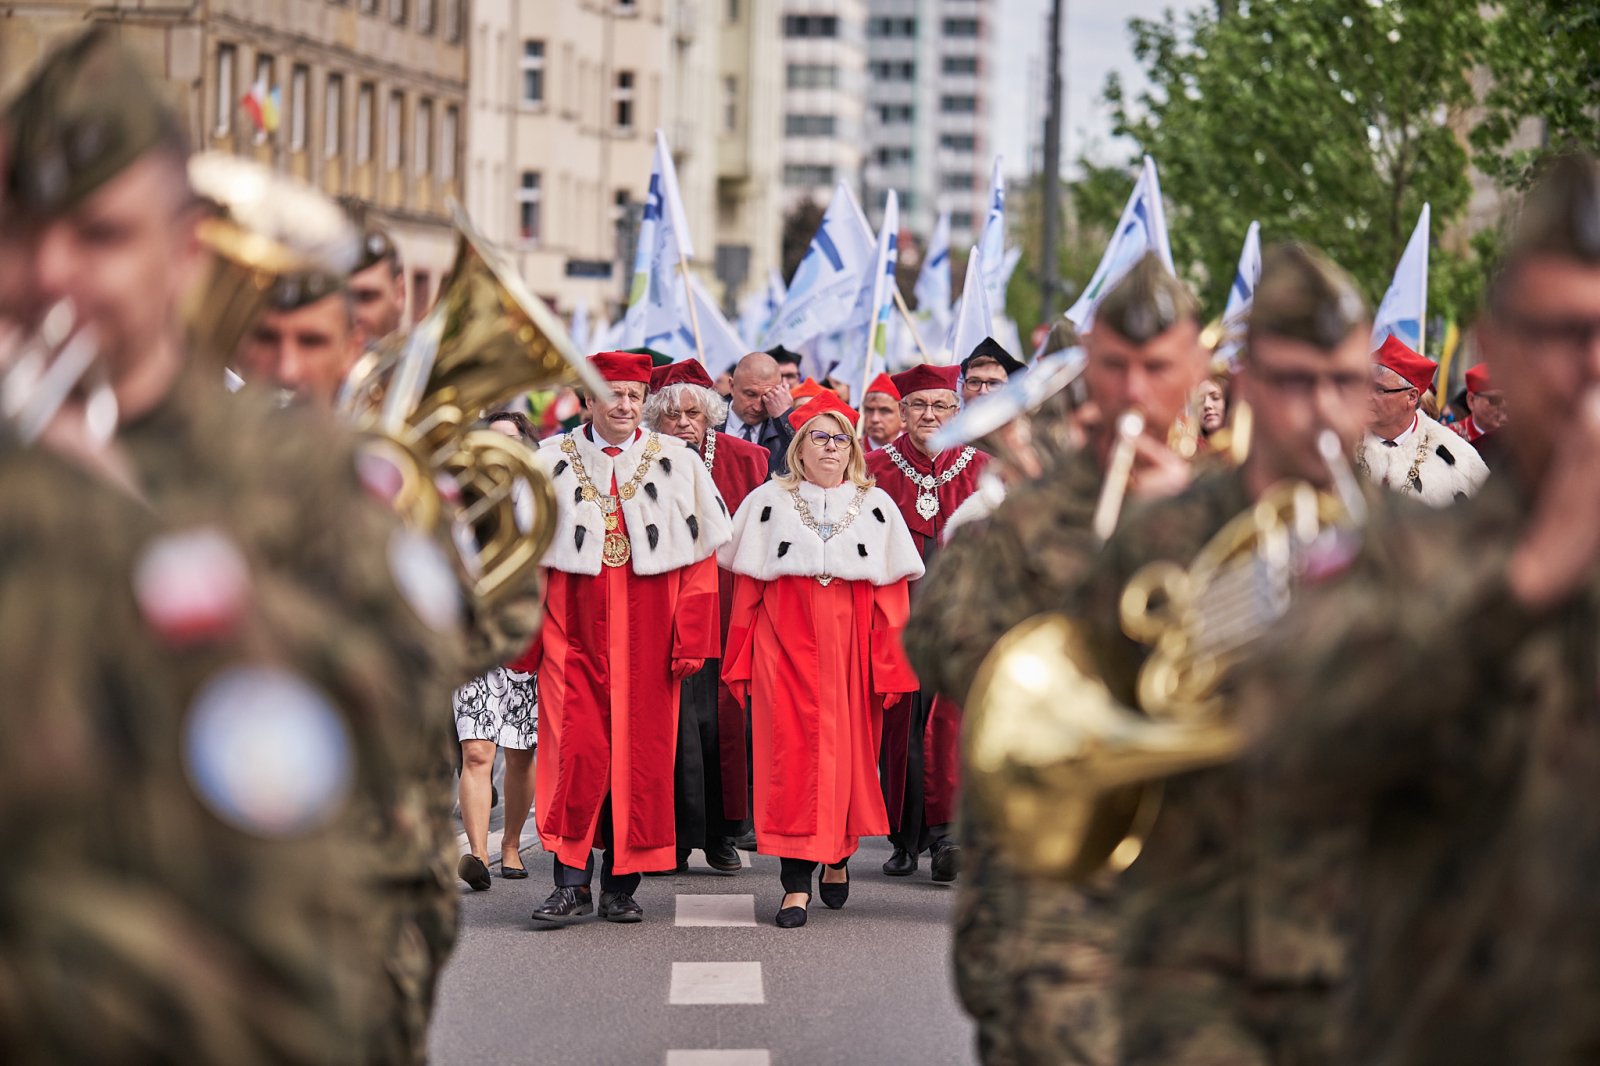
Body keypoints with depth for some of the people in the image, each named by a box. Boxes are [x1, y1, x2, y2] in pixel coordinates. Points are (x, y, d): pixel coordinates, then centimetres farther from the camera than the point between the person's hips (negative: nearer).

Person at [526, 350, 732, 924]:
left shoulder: (677, 463, 7)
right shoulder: (552, 462, 7)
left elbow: (701, 554, 3)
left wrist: (691, 636, -5)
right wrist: (525, 635, -2)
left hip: (648, 633, 1)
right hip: (574, 630, -1)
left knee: (641, 753, 1)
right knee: (577, 751, -10)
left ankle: (622, 885, 8)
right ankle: (572, 882, -4)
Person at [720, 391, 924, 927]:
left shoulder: (876, 505, 11)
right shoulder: (769, 501, 9)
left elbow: (893, 592, 6)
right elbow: (747, 583, 7)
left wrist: (891, 664, -2)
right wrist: (743, 660, 1)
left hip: (851, 642, 1)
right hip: (787, 641, -1)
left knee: (848, 748, 5)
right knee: (792, 748, -9)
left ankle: (839, 855, 28)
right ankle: (796, 883, -11)